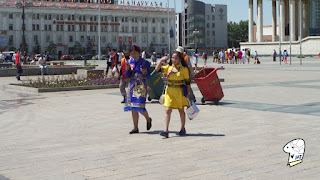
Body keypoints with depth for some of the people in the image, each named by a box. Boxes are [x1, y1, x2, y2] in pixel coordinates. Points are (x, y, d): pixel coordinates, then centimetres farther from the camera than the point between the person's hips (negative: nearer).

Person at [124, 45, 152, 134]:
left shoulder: (144, 62, -3)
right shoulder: (130, 62, 10)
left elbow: (148, 76, -3)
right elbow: (127, 76, 9)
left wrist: (145, 72, -23)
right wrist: (127, 69, -9)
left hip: (141, 86, -5)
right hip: (132, 85, 5)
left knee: (139, 106, -13)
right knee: (133, 108, 3)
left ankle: (148, 119, 17)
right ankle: (135, 128, 11)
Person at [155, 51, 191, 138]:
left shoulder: (184, 69, -5)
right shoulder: (168, 67, 5)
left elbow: (187, 81, -1)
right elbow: (157, 69, -1)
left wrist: (188, 92, -3)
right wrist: (161, 61, -11)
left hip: (179, 91, -3)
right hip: (169, 91, 3)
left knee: (181, 110, 10)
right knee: (168, 110, -6)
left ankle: (183, 129, 27)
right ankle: (166, 130, -9)